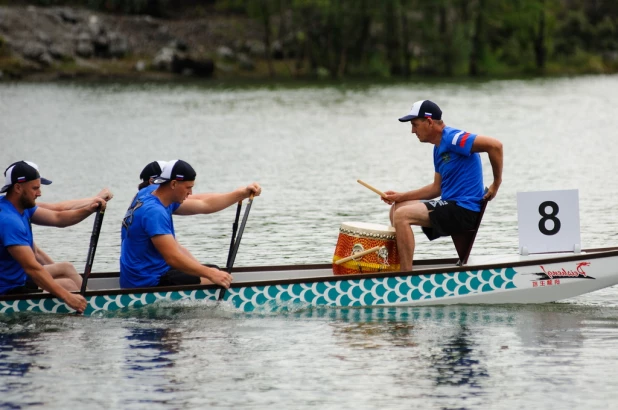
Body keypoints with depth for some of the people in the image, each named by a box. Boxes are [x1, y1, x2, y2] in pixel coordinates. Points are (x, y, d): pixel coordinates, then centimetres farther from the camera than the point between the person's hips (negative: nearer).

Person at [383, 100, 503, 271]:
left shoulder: (452, 138, -16)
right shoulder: (439, 147, 16)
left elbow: (494, 145, -26)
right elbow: (437, 188, 19)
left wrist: (496, 183, -18)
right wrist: (400, 196, 10)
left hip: (464, 210, -11)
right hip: (451, 206, 11)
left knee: (402, 215, -21)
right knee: (396, 208, 16)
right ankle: (398, 268, 14)